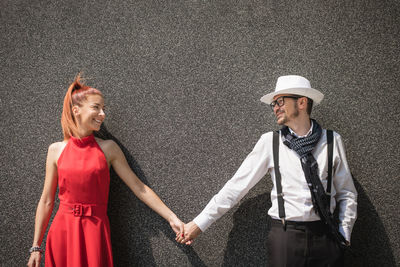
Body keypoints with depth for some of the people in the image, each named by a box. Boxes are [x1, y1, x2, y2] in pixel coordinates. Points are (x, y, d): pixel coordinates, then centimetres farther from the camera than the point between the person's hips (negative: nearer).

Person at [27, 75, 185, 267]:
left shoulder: (108, 148, 1)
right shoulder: (56, 150, 3)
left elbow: (139, 188, 1)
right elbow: (46, 201, 7)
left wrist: (172, 218, -3)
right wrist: (36, 246, 7)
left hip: (95, 231, -1)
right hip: (63, 231, 1)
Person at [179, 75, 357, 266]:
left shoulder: (332, 141, 3)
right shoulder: (269, 142, 1)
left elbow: (347, 194, 10)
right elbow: (237, 186, 2)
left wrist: (344, 234, 1)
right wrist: (199, 223, 0)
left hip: (325, 236, 1)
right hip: (285, 236, 0)